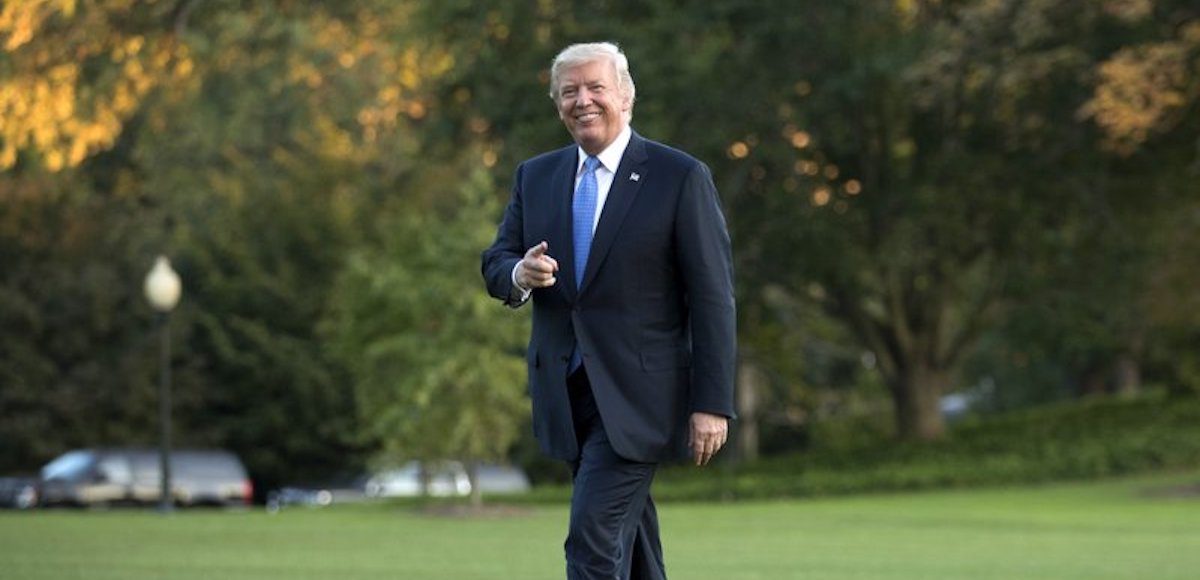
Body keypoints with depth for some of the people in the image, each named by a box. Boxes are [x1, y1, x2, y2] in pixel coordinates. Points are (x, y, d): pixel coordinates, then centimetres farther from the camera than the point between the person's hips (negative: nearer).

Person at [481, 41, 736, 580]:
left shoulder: (681, 177, -6)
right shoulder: (535, 177, 10)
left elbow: (712, 298, -8)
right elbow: (496, 262, 11)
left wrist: (711, 404, -13)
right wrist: (519, 274, -15)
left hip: (637, 394, -6)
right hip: (566, 392, 6)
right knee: (628, 534, 17)